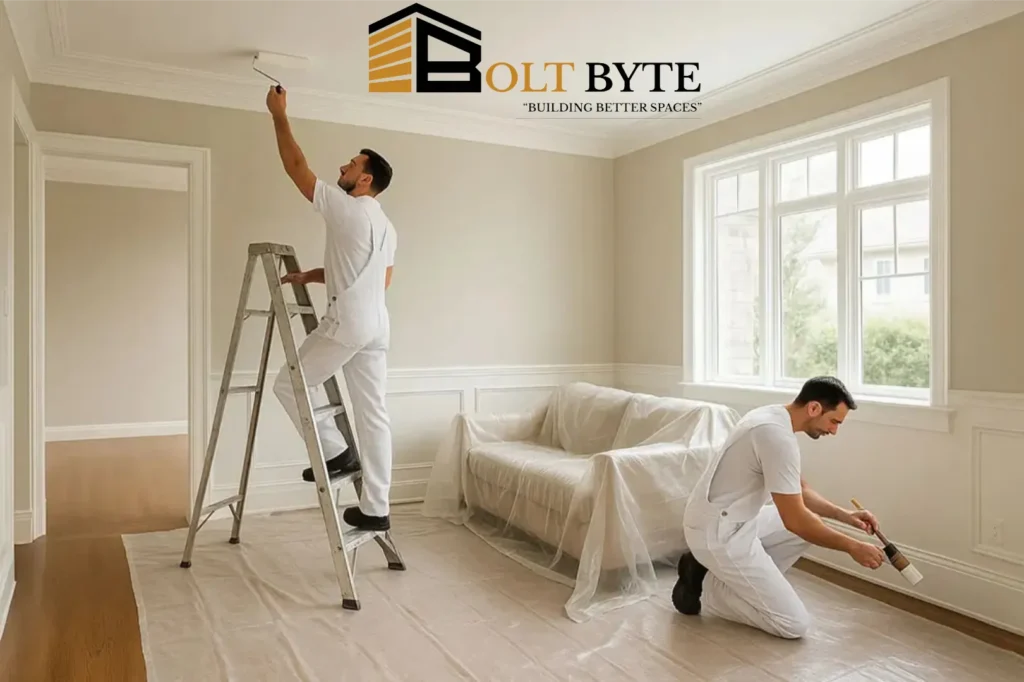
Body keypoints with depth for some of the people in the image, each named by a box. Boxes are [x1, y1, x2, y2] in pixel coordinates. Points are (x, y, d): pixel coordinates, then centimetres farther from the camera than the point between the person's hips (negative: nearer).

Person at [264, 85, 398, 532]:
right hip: (376, 326, 9)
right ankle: (375, 509, 8)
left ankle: (335, 452, 10)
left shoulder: (346, 207, -5)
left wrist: (279, 114, 11)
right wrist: (310, 276, 26)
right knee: (373, 414, 6)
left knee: (288, 385, 9)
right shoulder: (387, 227, 21)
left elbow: (296, 167, 0)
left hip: (346, 324, -9)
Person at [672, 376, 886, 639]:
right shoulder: (779, 437, -24)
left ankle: (734, 579, 15)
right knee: (794, 624, -7)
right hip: (719, 534, -10)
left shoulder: (773, 417, 8)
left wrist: (845, 515, 9)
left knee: (811, 524, 21)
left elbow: (798, 490, 19)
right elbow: (794, 521, -22)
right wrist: (852, 547, -10)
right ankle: (705, 588, 4)